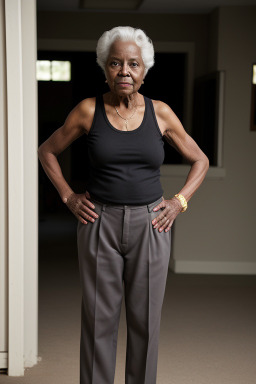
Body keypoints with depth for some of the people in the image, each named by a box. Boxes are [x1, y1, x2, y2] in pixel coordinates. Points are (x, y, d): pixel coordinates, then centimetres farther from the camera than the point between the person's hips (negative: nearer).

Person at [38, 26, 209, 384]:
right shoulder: (88, 110, -2)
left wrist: (180, 202, 0)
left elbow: (200, 160, 11)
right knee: (99, 318, 6)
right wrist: (68, 196, 2)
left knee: (145, 320, 7)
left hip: (150, 224, 1)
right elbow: (47, 151, 10)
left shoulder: (161, 112, 1)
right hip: (100, 223, -1)